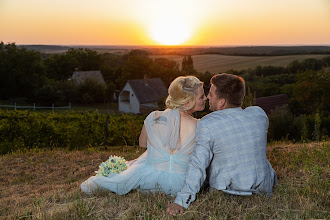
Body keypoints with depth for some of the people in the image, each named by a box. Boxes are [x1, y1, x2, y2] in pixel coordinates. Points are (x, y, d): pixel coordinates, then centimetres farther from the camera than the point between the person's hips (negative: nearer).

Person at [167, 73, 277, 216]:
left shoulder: (206, 125, -20)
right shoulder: (259, 114, -6)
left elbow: (198, 165, -24)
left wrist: (181, 201, -22)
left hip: (225, 190, -3)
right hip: (263, 188, 4)